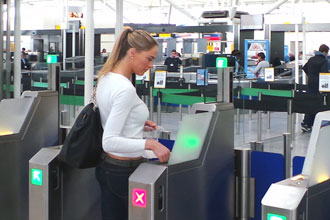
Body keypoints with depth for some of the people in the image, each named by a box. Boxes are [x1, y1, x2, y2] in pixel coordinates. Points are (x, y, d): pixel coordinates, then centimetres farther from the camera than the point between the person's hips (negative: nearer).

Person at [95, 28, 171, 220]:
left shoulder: (105, 79, 6)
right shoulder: (125, 89, -23)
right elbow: (110, 141, -27)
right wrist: (149, 144, -29)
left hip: (107, 166, 9)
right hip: (126, 171, -9)